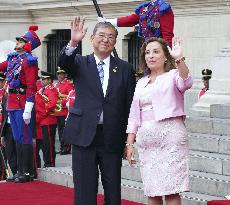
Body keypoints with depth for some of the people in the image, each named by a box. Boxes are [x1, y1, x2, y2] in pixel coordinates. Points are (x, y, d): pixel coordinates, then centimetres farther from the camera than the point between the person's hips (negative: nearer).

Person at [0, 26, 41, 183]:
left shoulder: (29, 61, -13)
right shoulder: (13, 58, 11)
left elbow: (31, 87, -17)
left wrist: (28, 110, -22)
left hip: (22, 104, -8)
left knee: (25, 139, -3)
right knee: (18, 139, 13)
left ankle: (28, 173, 3)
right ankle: (21, 171, 20)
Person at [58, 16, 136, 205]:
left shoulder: (125, 69, 6)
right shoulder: (80, 64, 5)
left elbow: (130, 105, 6)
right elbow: (63, 63, -18)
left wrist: (129, 139, 2)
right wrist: (73, 43, -36)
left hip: (113, 138, 1)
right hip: (84, 135, -1)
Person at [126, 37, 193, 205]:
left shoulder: (173, 75, 2)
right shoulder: (141, 83, 19)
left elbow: (186, 82, -22)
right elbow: (134, 116, 19)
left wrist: (179, 60, -39)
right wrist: (130, 144, 11)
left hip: (170, 136, -5)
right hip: (146, 139, 6)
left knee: (171, 191, -8)